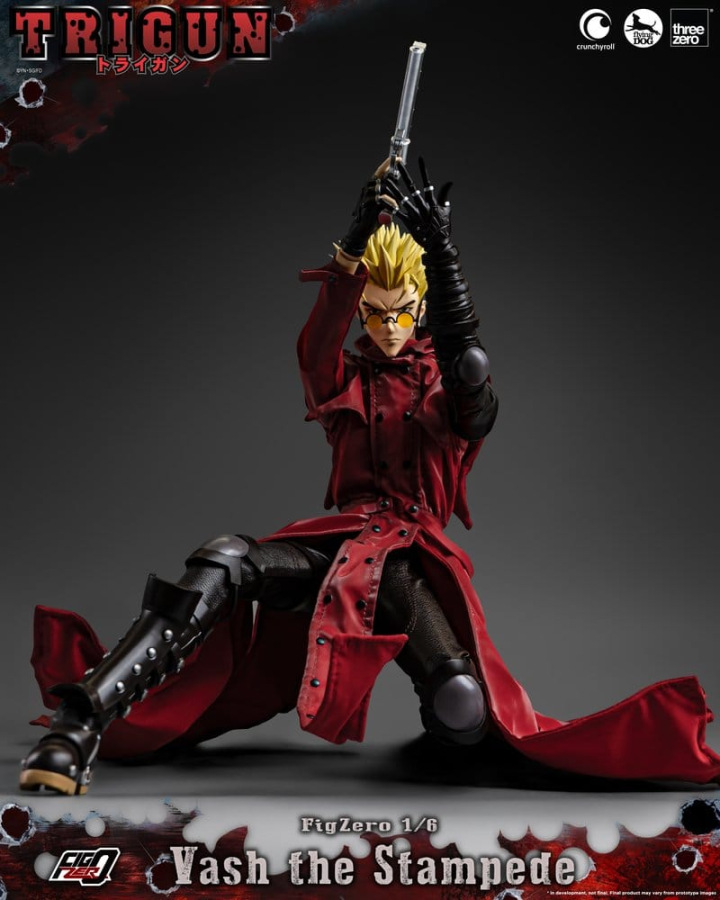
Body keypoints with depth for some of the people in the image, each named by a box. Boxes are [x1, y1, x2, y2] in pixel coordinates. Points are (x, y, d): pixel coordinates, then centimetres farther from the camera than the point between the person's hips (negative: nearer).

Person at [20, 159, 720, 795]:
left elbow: (471, 367, -14)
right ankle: (84, 723, -41)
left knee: (463, 714, -28)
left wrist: (441, 251, -24)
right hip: (343, 535, 1)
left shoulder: (446, 382, 12)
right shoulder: (346, 380, 17)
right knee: (223, 560, -33)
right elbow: (314, 346, -8)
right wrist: (353, 247, -22)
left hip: (414, 554, -1)